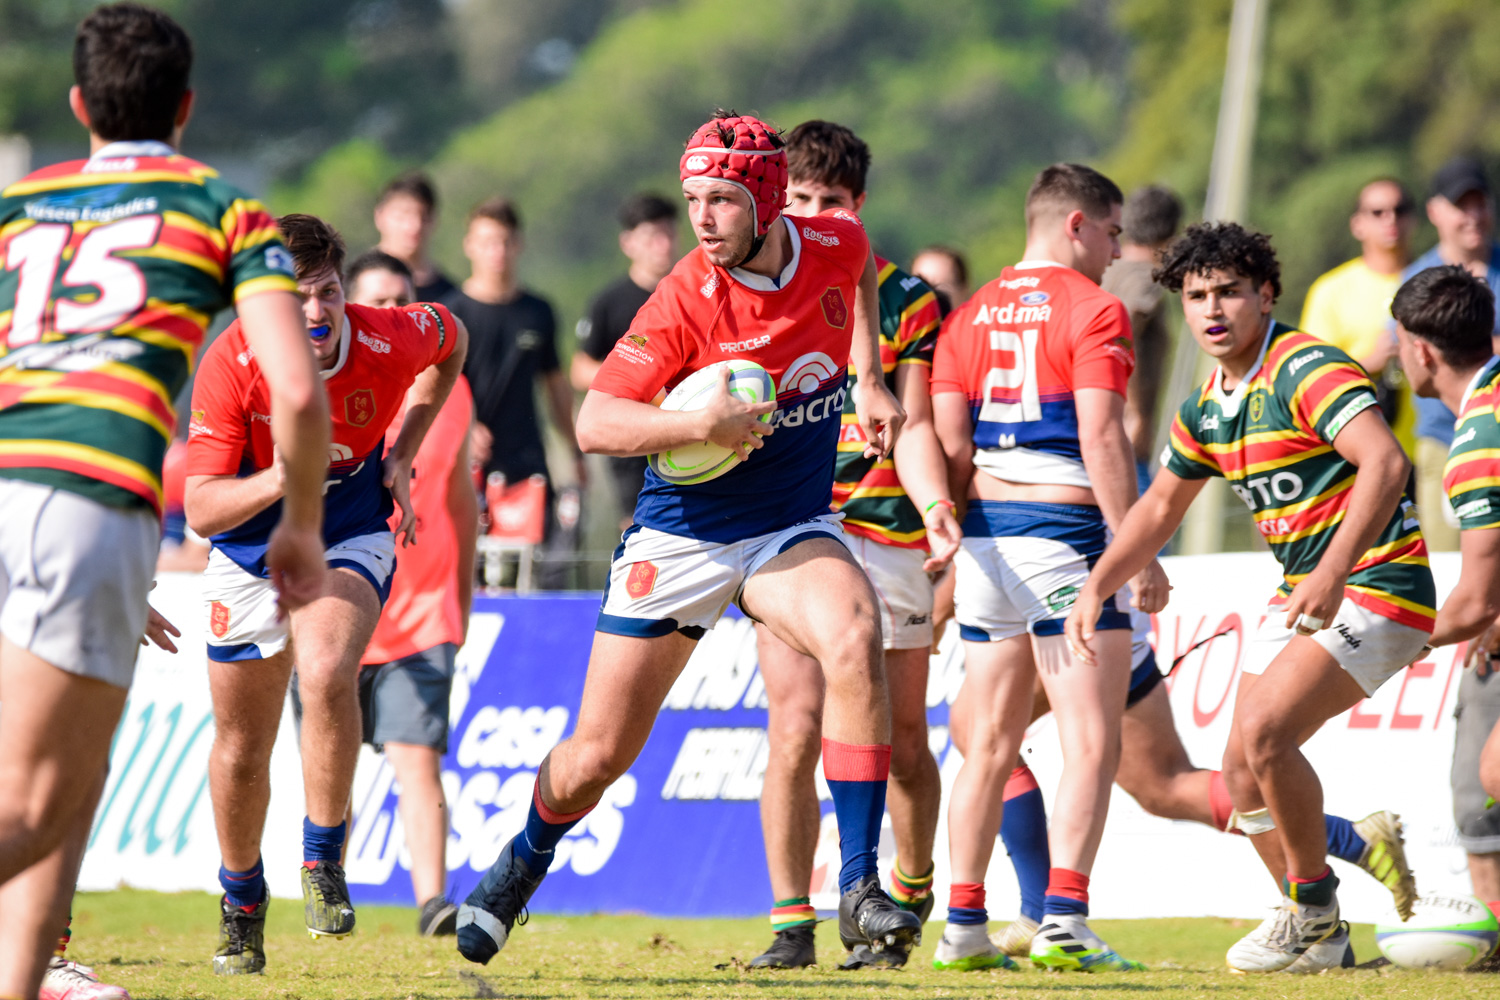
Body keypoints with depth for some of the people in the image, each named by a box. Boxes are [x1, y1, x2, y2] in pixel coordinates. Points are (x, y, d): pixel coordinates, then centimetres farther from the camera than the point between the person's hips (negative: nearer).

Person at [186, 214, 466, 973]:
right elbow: (200, 509, -24)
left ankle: (323, 860, -12)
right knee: (240, 748, 10)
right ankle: (242, 905, 37)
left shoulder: (391, 341, -21)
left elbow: (448, 341, 7)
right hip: (250, 550, 1)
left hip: (350, 540, -1)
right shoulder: (230, 365, -25)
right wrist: (275, 480, -44)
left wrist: (402, 454, -1)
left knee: (325, 675, -32)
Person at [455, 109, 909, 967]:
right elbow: (595, 421, -21)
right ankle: (524, 865, 38)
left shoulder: (836, 246, -7)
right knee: (599, 755, 2)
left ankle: (861, 892, -25)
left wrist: (868, 380, 11)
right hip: (683, 535, -2)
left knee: (855, 642, -30)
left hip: (792, 529, 2)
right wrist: (702, 424, -34)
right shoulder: (686, 301, -19)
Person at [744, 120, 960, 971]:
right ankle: (792, 925, -6)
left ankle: (911, 894, 28)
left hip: (885, 537, 0)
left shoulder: (906, 301, 3)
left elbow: (913, 427, -3)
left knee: (904, 742, 4)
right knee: (795, 731, -13)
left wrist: (938, 509, -19)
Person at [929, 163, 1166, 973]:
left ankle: (963, 925, 8)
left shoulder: (969, 317, 13)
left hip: (986, 539, 6)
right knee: (1091, 746, -5)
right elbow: (1101, 440, -14)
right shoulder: (1092, 309, -6)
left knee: (990, 746, 11)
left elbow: (950, 445, 8)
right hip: (1068, 534, -6)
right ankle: (1065, 919, -16)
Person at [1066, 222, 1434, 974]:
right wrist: (1096, 587, 12)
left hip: (1377, 584, -9)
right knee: (1242, 772, 5)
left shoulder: (1305, 369, -18)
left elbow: (1386, 461, -31)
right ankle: (1317, 936, 21)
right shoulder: (1206, 410, 9)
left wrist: (1333, 573, -39)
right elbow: (1160, 506, 24)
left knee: (1264, 732, -23)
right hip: (1301, 593, 9)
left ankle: (1313, 906, -4)